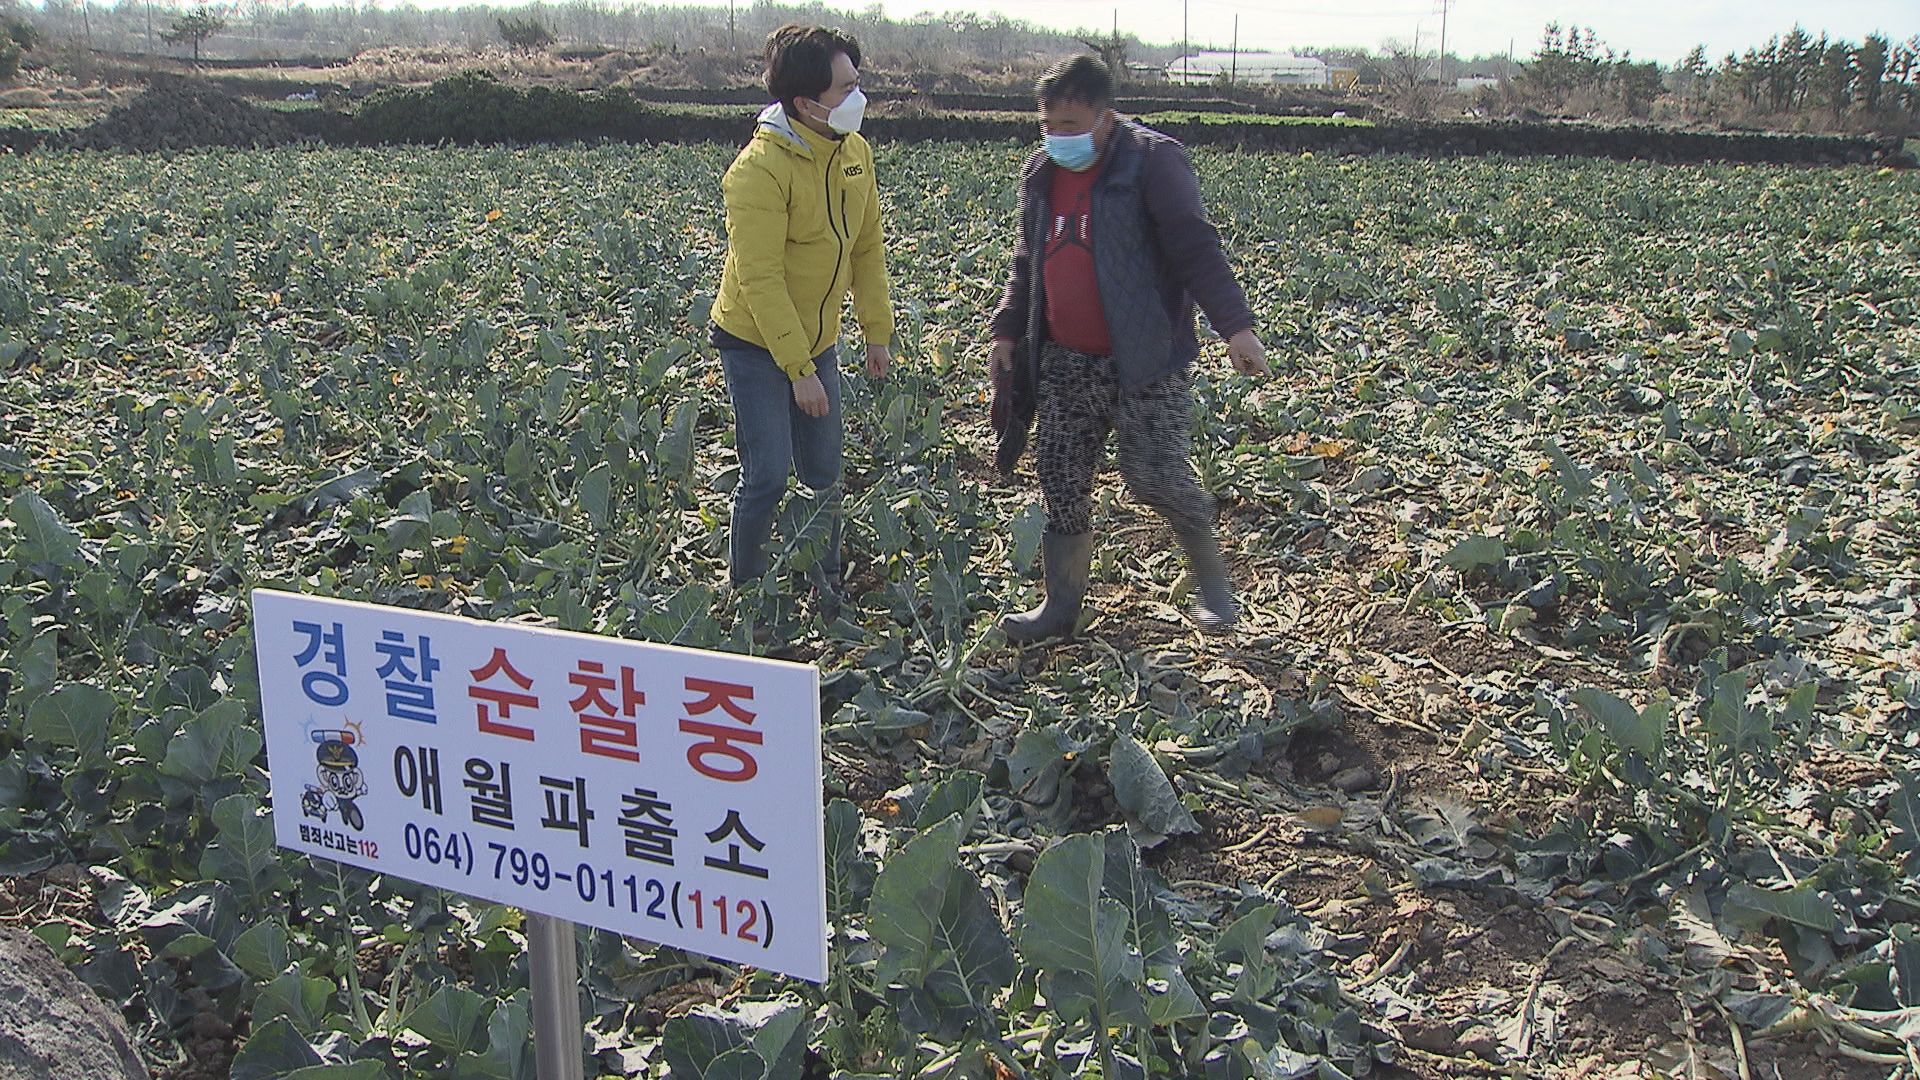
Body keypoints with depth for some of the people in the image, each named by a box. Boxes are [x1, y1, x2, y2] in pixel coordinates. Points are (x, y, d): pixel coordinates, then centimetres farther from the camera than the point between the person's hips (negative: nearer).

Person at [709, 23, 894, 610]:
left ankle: (826, 587, 29)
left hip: (816, 341, 7)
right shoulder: (761, 169, -24)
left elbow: (868, 247, 10)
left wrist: (877, 329, 9)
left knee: (824, 476, 13)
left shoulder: (855, 151, -1)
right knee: (768, 476, -7)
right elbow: (760, 280, -24)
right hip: (756, 344, -7)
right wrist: (799, 369, -24)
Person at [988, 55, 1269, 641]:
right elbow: (1027, 263, 22)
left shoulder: (1152, 161, -9)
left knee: (1153, 471, -11)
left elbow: (1195, 248, -16)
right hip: (1065, 363, 6)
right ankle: (1062, 605, 21)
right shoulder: (1041, 173, 12)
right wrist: (1007, 329, 14)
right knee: (1060, 482, 6)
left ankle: (1209, 569, 17)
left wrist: (1234, 326, -24)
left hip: (1145, 361, -6)